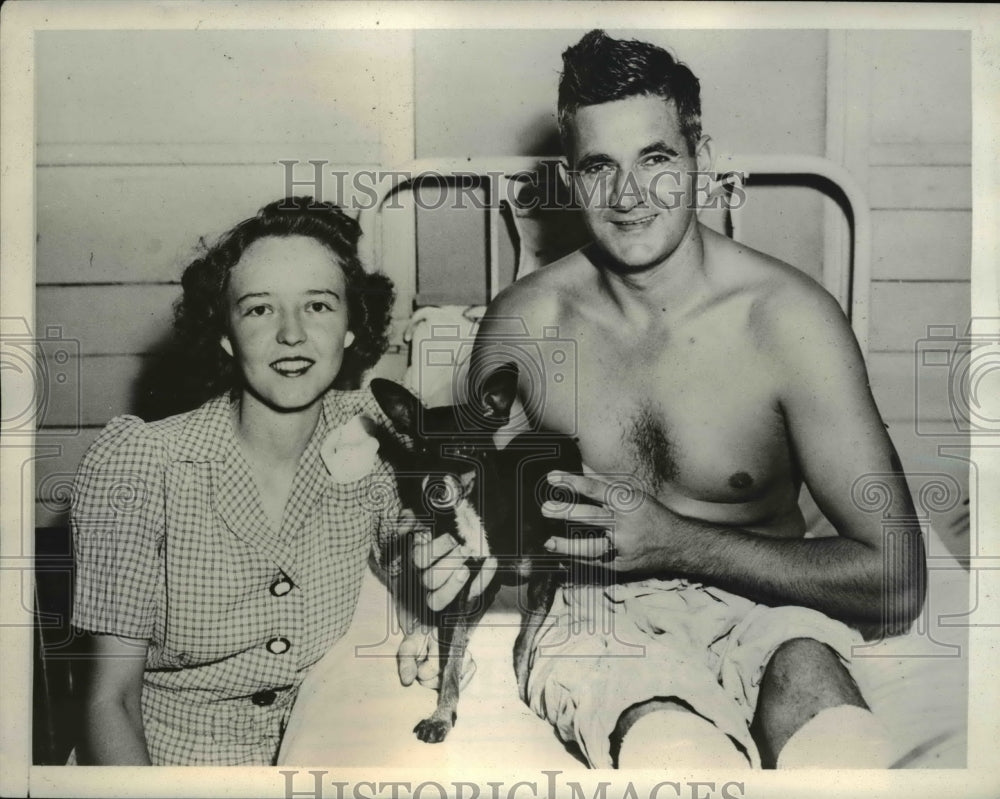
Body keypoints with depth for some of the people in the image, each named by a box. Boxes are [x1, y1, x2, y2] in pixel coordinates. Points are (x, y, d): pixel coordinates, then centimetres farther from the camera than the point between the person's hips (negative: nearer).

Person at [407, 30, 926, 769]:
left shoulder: (788, 319, -11)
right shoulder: (523, 324, -4)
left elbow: (896, 584, -12)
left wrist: (676, 541, -19)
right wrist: (454, 555, -14)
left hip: (759, 603, 1)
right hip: (595, 615, 0)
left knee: (838, 746, -33)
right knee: (682, 756, -34)